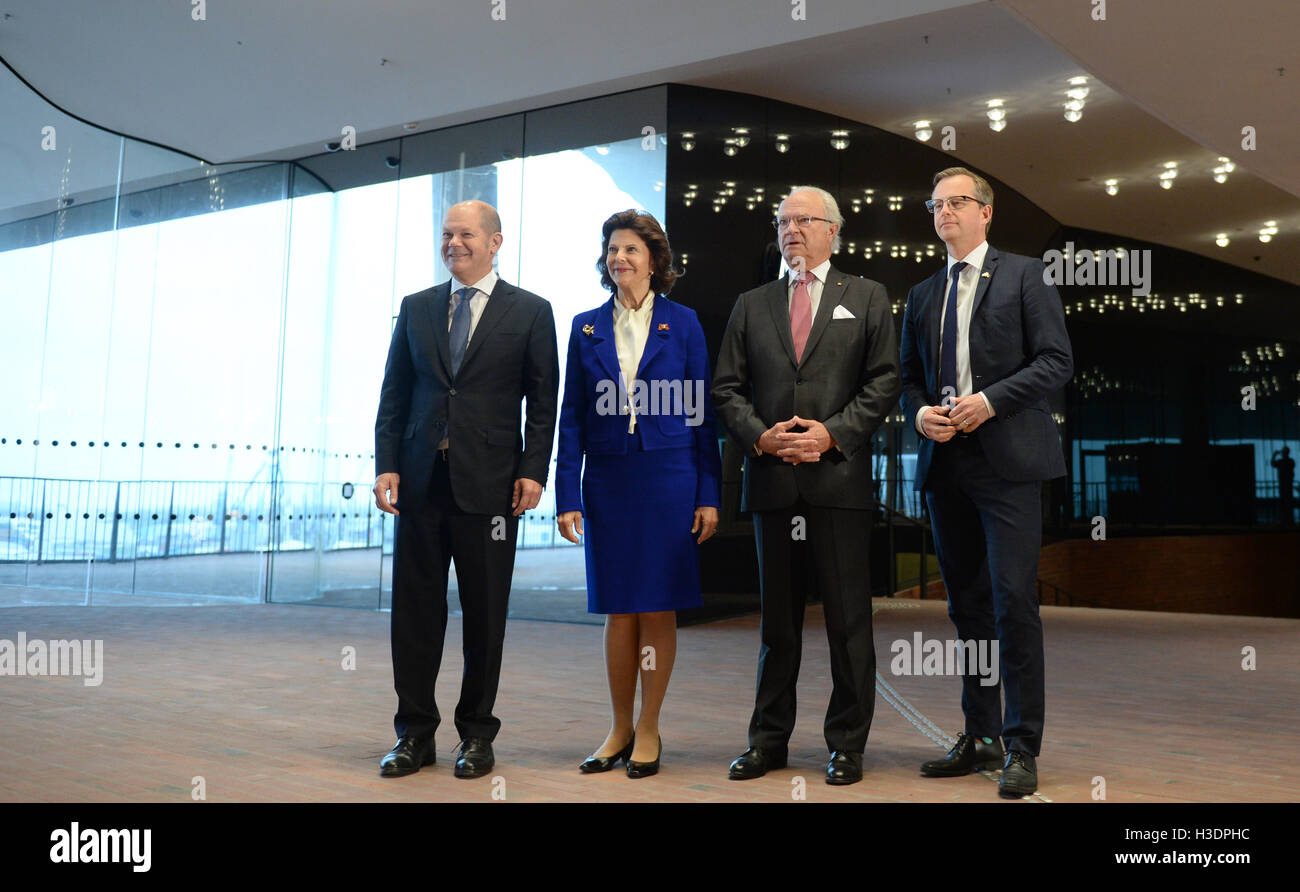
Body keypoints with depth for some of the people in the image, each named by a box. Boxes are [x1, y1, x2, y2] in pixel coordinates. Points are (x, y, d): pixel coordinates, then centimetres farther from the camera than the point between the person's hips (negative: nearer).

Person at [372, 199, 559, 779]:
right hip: (421, 480, 3)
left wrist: (533, 471, -8)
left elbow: (543, 403, 1)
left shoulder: (530, 312, 4)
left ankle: (477, 735, 19)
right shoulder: (416, 308, 13)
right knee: (414, 609, 6)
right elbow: (394, 394, 11)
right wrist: (386, 465, 1)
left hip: (489, 484, -3)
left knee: (485, 613, 5)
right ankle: (415, 733, 19)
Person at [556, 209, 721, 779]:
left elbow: (702, 412, 2)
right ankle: (619, 729, 21)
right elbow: (572, 417, 7)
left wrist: (709, 495, -3)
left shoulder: (682, 323, 4)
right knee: (618, 610, 7)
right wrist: (566, 496, 0)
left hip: (668, 480, -2)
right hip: (607, 481, 2)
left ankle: (649, 730, 17)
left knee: (658, 608, 3)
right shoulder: (587, 327, 8)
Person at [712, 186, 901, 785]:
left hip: (839, 477, -2)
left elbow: (883, 382, 1)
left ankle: (847, 744, 14)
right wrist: (759, 435, -7)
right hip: (772, 479, 2)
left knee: (848, 617, 2)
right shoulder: (751, 305, 16)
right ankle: (770, 740, 19)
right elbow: (726, 388, 10)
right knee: (777, 618, 9)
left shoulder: (866, 298, 10)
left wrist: (833, 432, -11)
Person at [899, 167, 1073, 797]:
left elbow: (1057, 361, -3)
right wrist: (920, 413, -2)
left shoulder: (1023, 275, 4)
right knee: (967, 605, 10)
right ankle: (981, 737, 20)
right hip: (946, 463, 5)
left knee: (1013, 600, -9)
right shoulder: (922, 294, 18)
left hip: (1008, 462, -5)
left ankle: (1022, 749, 2)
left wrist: (990, 400, -15)